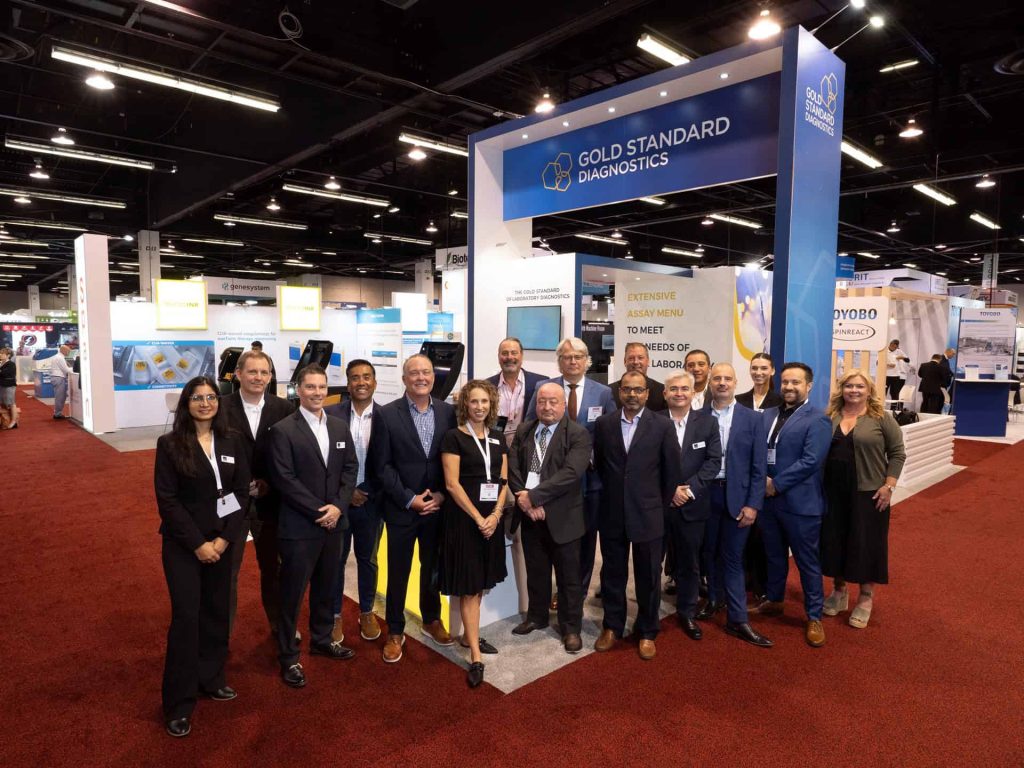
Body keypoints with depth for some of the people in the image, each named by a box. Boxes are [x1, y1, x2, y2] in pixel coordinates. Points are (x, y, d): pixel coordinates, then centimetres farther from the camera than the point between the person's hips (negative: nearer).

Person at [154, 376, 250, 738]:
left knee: (217, 612, 10)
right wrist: (197, 544, -14)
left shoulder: (232, 442, 1)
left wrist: (225, 538, -9)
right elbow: (167, 499, -11)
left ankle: (210, 679, 30)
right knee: (186, 616, -3)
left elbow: (242, 492, 0)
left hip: (222, 541, 3)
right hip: (182, 544, -3)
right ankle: (179, 702, 11)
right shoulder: (170, 444, -8)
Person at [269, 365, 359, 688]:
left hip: (334, 521, 6)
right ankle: (288, 657, 21)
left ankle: (322, 639, 38)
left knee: (326, 587, 19)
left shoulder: (340, 427, 7)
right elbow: (284, 479, -15)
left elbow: (350, 468, 6)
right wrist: (317, 511, -16)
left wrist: (338, 506, -9)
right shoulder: (283, 430, -11)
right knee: (292, 592, 6)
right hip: (299, 526, -5)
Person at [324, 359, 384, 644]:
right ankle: (334, 615, 30)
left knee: (367, 559, 16)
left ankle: (367, 612, 34)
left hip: (371, 501, 1)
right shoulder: (331, 414, -6)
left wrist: (374, 494, -8)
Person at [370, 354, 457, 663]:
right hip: (401, 508, -2)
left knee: (433, 567, 18)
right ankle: (395, 632, 28)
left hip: (438, 506, 3)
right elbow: (382, 465, -9)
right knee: (398, 573, 10)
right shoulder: (386, 414, -8)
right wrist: (410, 499, -14)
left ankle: (432, 619, 40)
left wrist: (441, 495, -7)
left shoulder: (448, 412, 0)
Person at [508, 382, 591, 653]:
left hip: (562, 517, -4)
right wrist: (524, 501, -14)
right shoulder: (523, 431, 6)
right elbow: (512, 468, 1)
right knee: (535, 571, 19)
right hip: (530, 514, 4)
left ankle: (571, 627, 25)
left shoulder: (578, 435, -11)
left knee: (568, 575, 9)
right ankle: (536, 617, 38)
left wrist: (533, 496, -23)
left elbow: (571, 473, -22)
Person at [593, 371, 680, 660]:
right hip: (612, 513, 2)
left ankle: (647, 632, 28)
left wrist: (660, 505, 5)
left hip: (648, 513, -2)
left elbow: (672, 471, 1)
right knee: (612, 573, 13)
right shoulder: (604, 424, 0)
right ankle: (612, 627, 31)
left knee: (648, 577, 11)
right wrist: (612, 493, 11)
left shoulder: (663, 425, -6)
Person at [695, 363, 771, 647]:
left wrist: (753, 504, -7)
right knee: (709, 552, 16)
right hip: (705, 494, 2)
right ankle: (714, 598, 36)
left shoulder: (752, 419, -1)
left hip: (737, 496, -1)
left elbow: (758, 466, -3)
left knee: (733, 557, 4)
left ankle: (737, 619, 13)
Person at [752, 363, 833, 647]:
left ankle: (814, 617, 21)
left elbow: (811, 461, -18)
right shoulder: (768, 415, 9)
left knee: (807, 561, 7)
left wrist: (776, 484, -16)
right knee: (774, 556, 20)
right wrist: (761, 480, -9)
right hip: (768, 499, 6)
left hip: (800, 502, -5)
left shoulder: (817, 419, -9)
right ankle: (773, 601, 38)